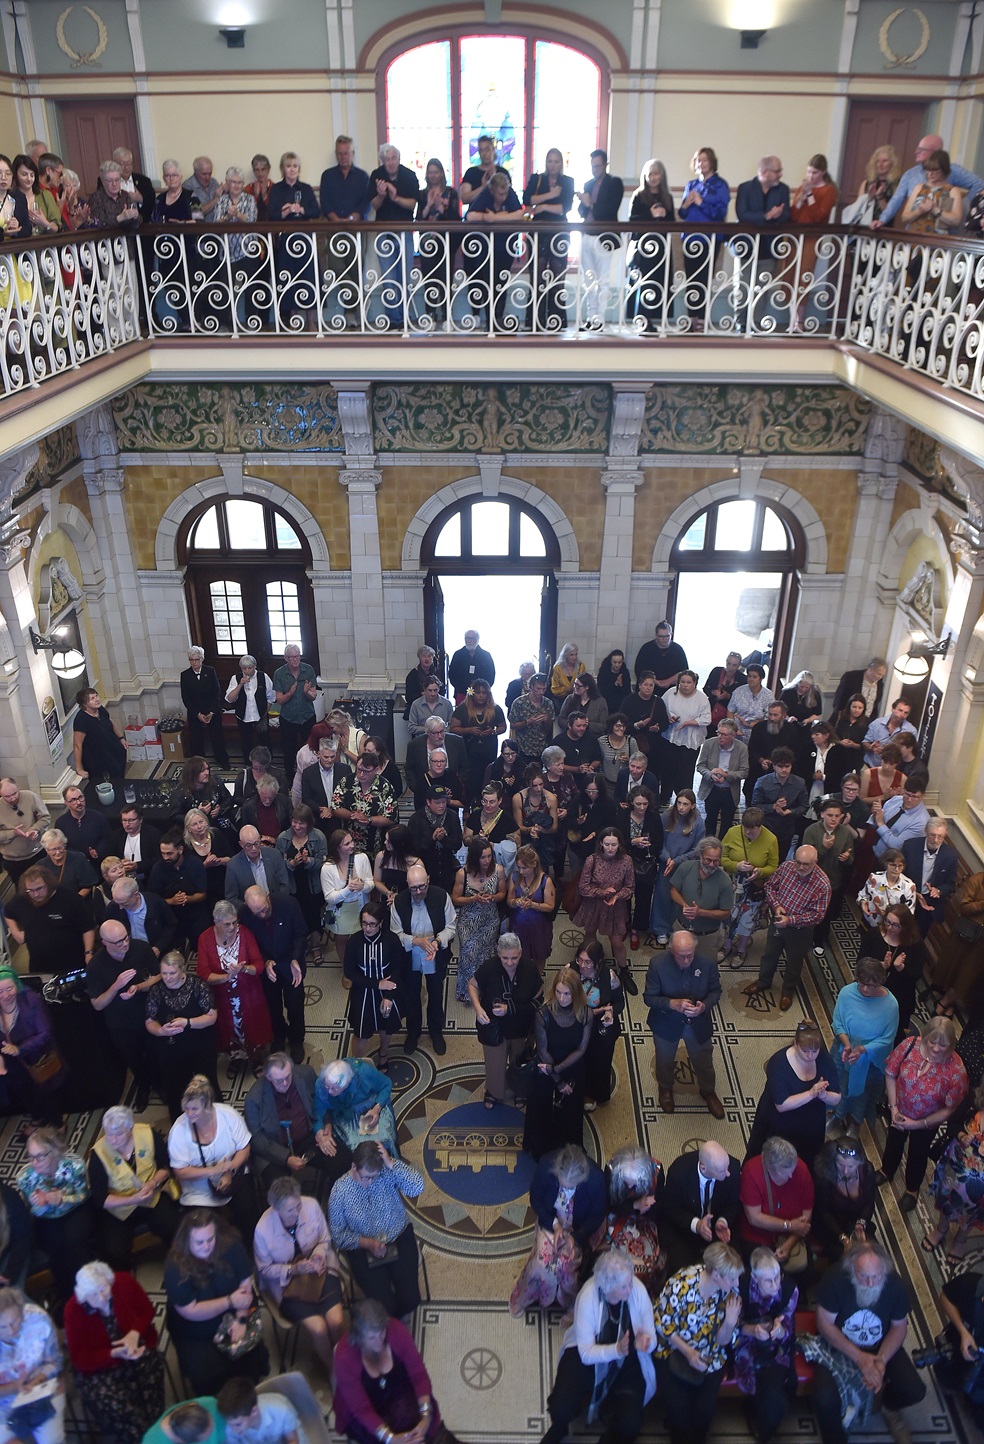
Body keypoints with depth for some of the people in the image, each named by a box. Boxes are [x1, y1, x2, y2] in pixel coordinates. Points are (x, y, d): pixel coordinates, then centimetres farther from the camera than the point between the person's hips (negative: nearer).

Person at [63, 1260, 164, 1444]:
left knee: (151, 1360, -32)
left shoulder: (124, 1282, -17)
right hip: (99, 1368, -1)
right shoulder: (73, 1310, -21)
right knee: (108, 1400, -31)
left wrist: (135, 1333, -21)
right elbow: (80, 1359, -13)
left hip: (135, 1348, 1)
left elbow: (147, 1311, 0)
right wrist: (115, 1354, -27)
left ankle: (154, 1428, -15)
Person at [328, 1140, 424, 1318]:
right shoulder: (340, 1191, -14)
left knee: (410, 1299, -11)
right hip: (363, 1248, -1)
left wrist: (391, 1163, -33)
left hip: (400, 1239, 1)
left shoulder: (388, 1173, -14)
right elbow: (338, 1234, -7)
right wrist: (367, 1243, -19)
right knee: (385, 1305, -15)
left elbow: (417, 1187, -28)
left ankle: (396, 1320, 24)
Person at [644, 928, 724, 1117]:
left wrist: (704, 1005, -28)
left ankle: (708, 1091, 56)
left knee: (704, 1062, 24)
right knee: (664, 1061, 26)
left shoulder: (708, 963, -24)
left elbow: (715, 991, -8)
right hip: (666, 1023, -1)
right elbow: (649, 997, -20)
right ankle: (665, 1089, 58)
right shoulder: (657, 964, -29)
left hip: (698, 1023, 1)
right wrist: (673, 1004, -36)